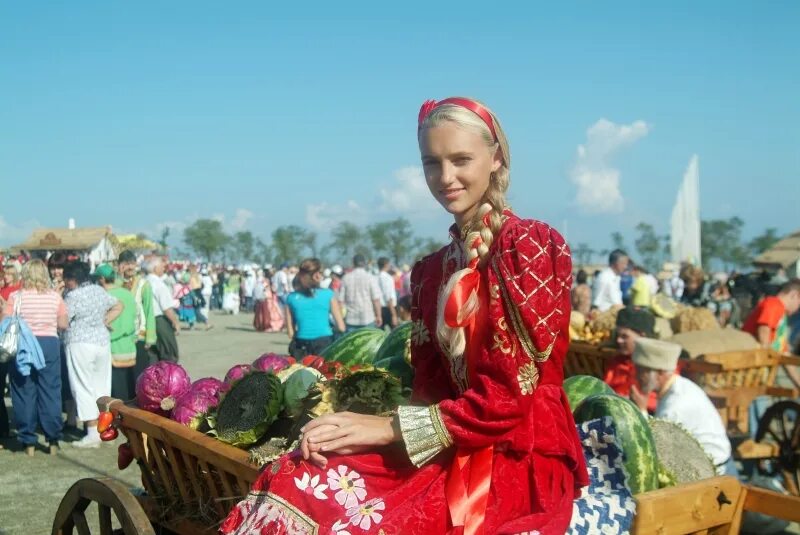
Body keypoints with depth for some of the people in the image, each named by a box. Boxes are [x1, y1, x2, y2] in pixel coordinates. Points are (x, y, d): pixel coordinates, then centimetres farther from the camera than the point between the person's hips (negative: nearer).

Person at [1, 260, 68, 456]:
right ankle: (53, 441, 11)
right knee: (50, 392, 7)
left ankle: (28, 443, 10)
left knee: (24, 393, 7)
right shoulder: (55, 296, 1)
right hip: (50, 344, 2)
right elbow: (63, 324, 4)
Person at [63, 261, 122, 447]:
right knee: (102, 386, 13)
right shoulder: (100, 291, 9)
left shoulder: (73, 296, -13)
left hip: (80, 344, -7)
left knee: (84, 388, -1)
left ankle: (93, 433, -2)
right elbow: (118, 307, 20)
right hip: (103, 341, 7)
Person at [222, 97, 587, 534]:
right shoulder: (431, 272, 14)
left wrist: (390, 427, -14)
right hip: (452, 453, 6)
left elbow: (510, 396, -13)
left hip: (519, 460, -5)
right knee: (298, 487, -18)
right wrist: (354, 425, -11)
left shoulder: (529, 246, -8)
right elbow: (430, 390, 8)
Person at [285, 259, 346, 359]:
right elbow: (341, 327, 1)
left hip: (301, 347, 2)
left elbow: (291, 333, 7)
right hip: (324, 343, -2)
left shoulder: (291, 297, 4)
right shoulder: (328, 294, -1)